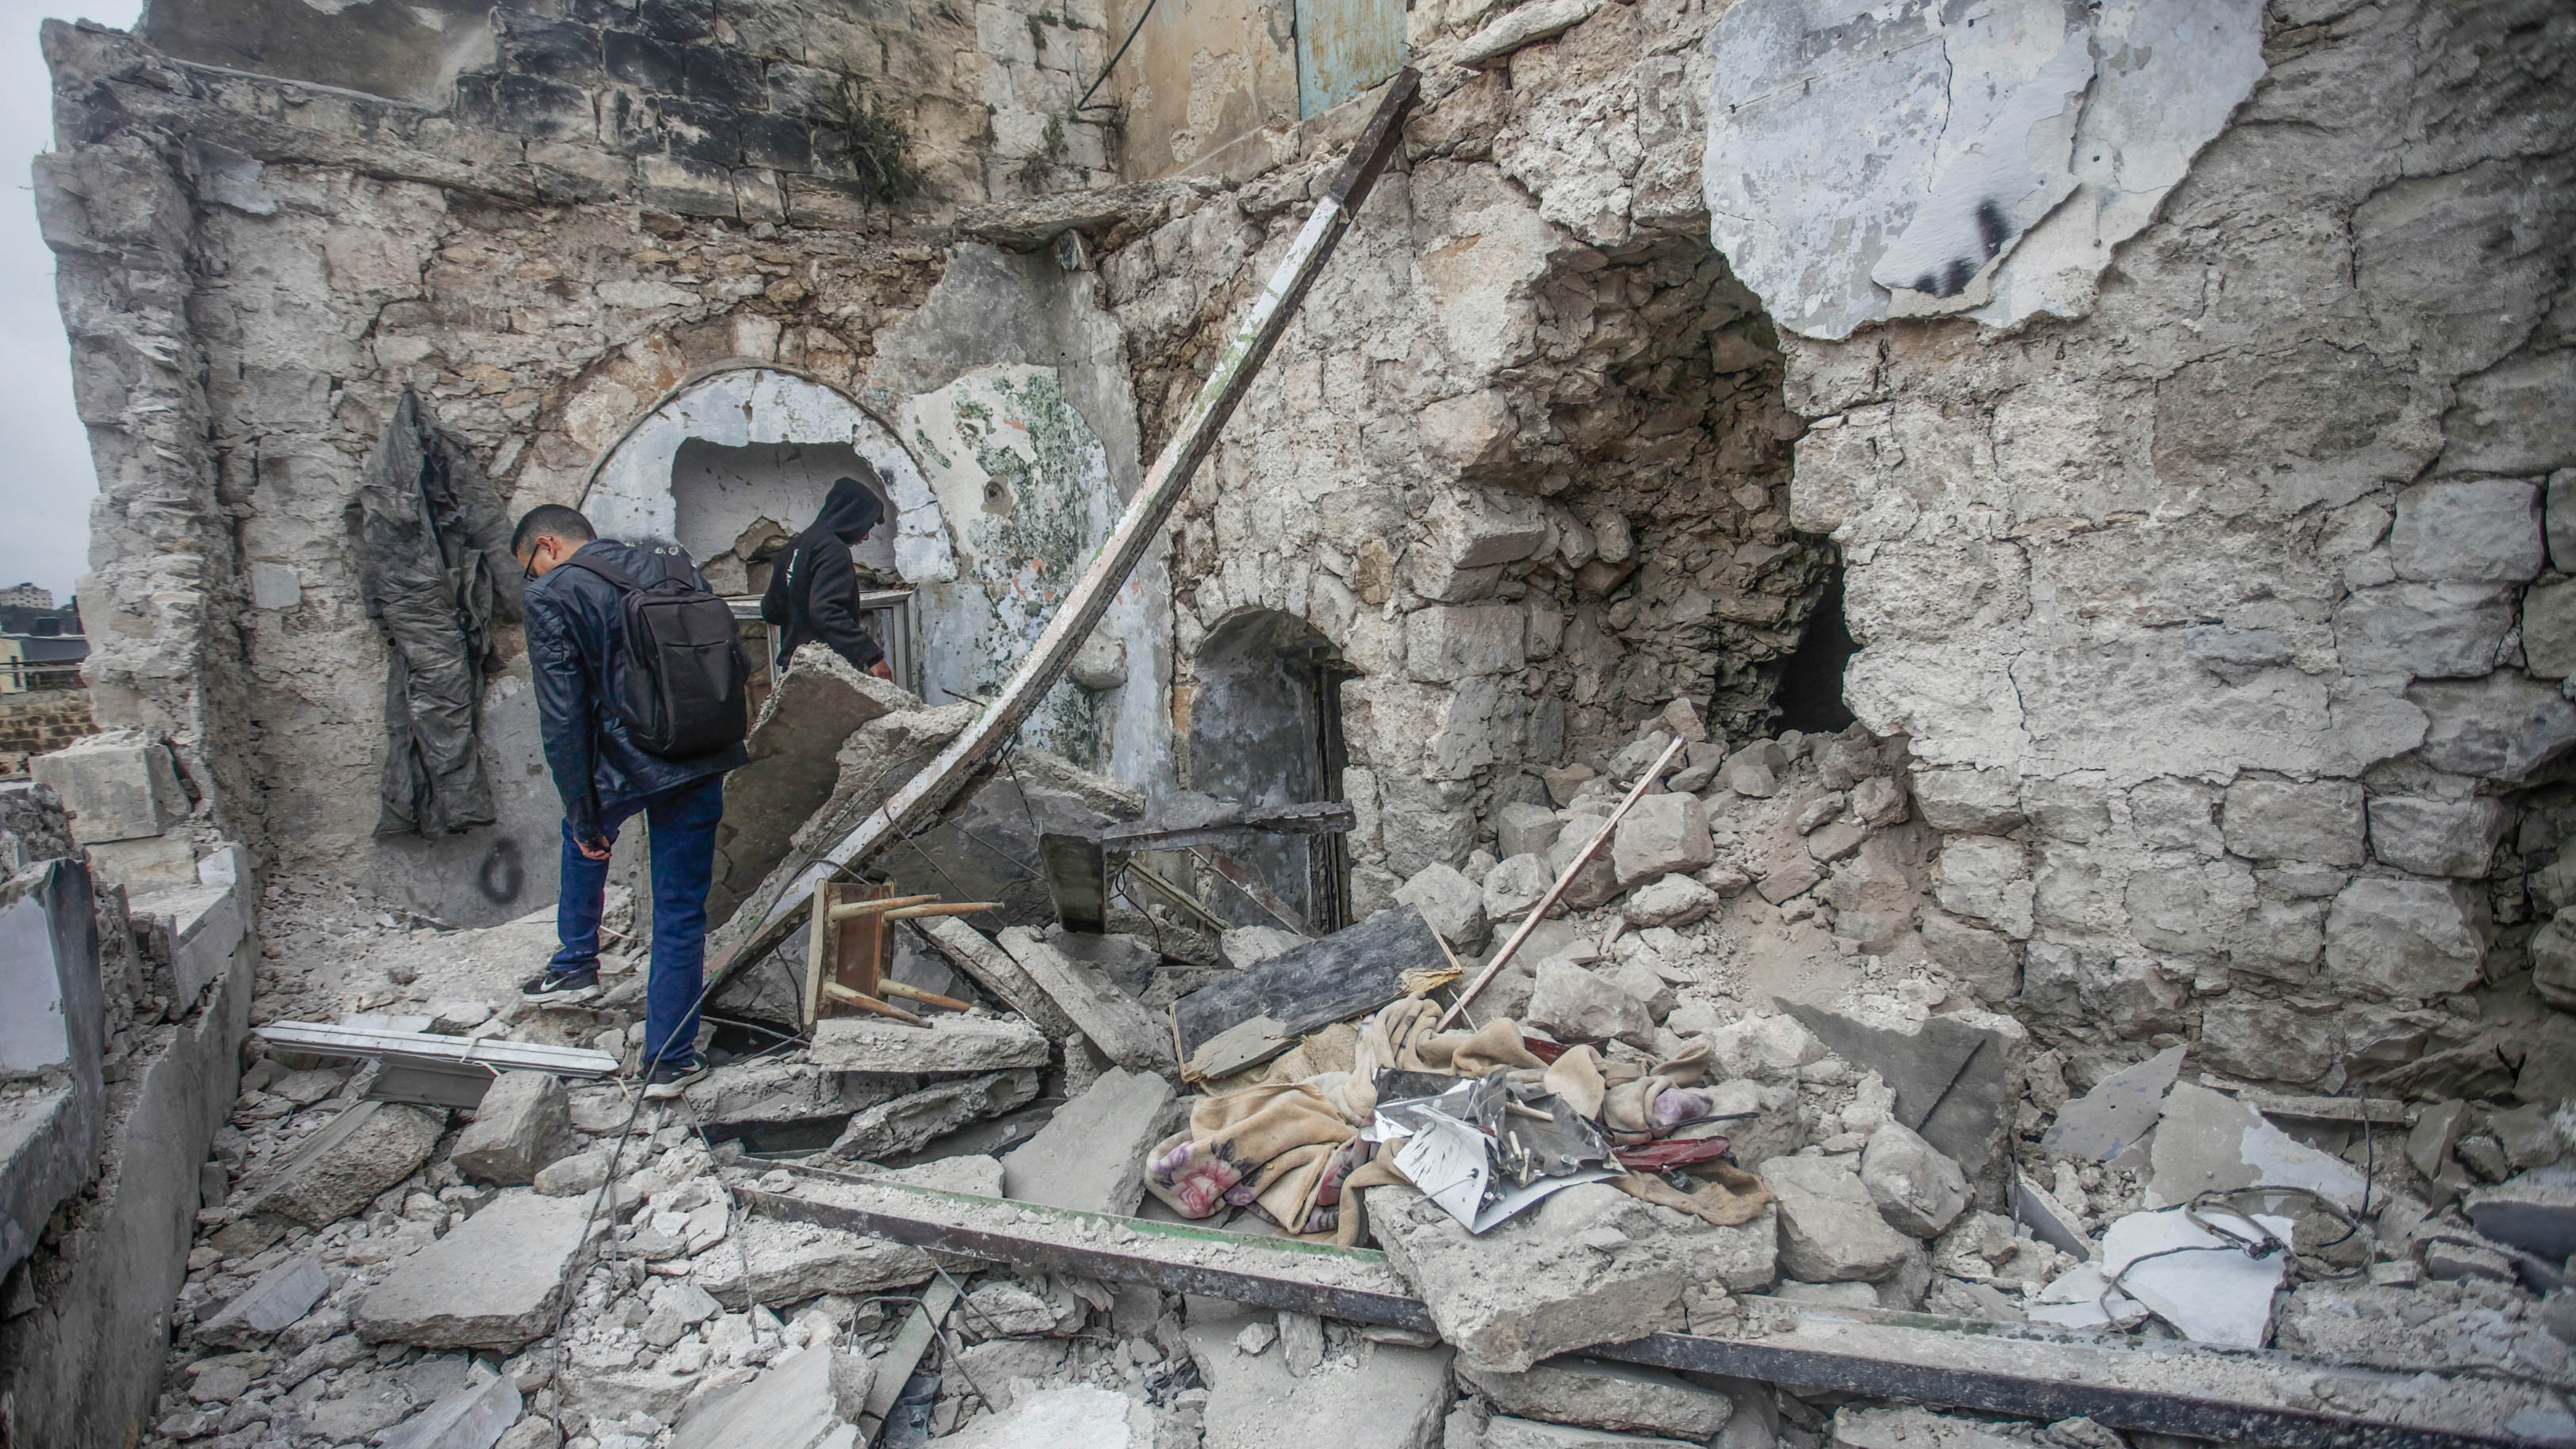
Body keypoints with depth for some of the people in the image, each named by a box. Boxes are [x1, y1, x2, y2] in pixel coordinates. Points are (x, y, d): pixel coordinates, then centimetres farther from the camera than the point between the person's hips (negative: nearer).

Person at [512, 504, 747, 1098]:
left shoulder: (551, 596, -4)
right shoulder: (673, 565, 11)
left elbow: (562, 715, -9)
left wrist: (582, 812, -4)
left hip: (622, 764, -3)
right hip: (703, 763, 4)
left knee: (583, 839, 34)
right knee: (681, 912, 10)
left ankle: (576, 964, 41)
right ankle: (670, 1060, 16)